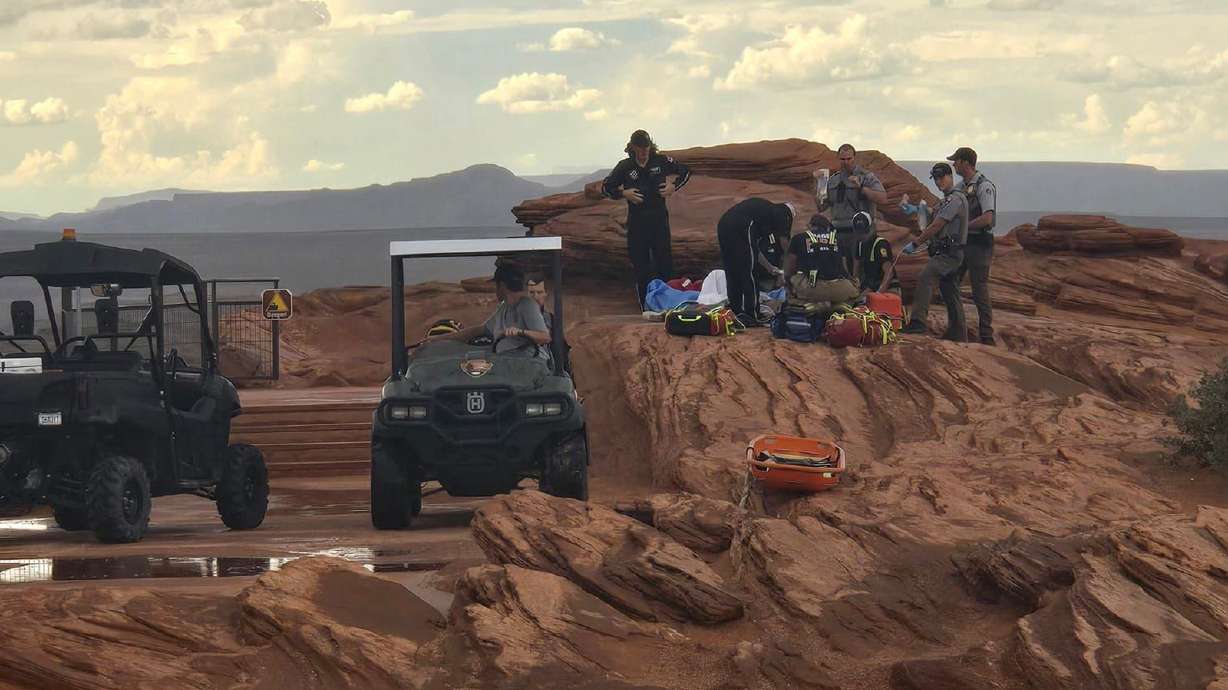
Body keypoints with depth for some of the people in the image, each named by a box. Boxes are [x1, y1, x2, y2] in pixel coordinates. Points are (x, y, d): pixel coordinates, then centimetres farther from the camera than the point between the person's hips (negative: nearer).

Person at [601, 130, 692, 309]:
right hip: (636, 222, 0)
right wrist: (623, 193, -8)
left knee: (665, 261, -3)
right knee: (640, 263, 0)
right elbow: (605, 188, 8)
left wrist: (674, 186, -1)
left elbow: (685, 172, 15)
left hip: (659, 219, 0)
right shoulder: (625, 166, 2)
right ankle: (645, 306, 4)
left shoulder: (661, 161, 3)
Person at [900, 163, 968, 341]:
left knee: (924, 278, -27)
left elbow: (937, 226, -17)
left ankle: (918, 321, -38)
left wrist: (915, 243, -14)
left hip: (949, 253, -11)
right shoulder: (947, 200, 21)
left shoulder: (955, 199, -13)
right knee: (951, 294, 15)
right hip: (945, 252, 11)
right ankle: (958, 333, 22)